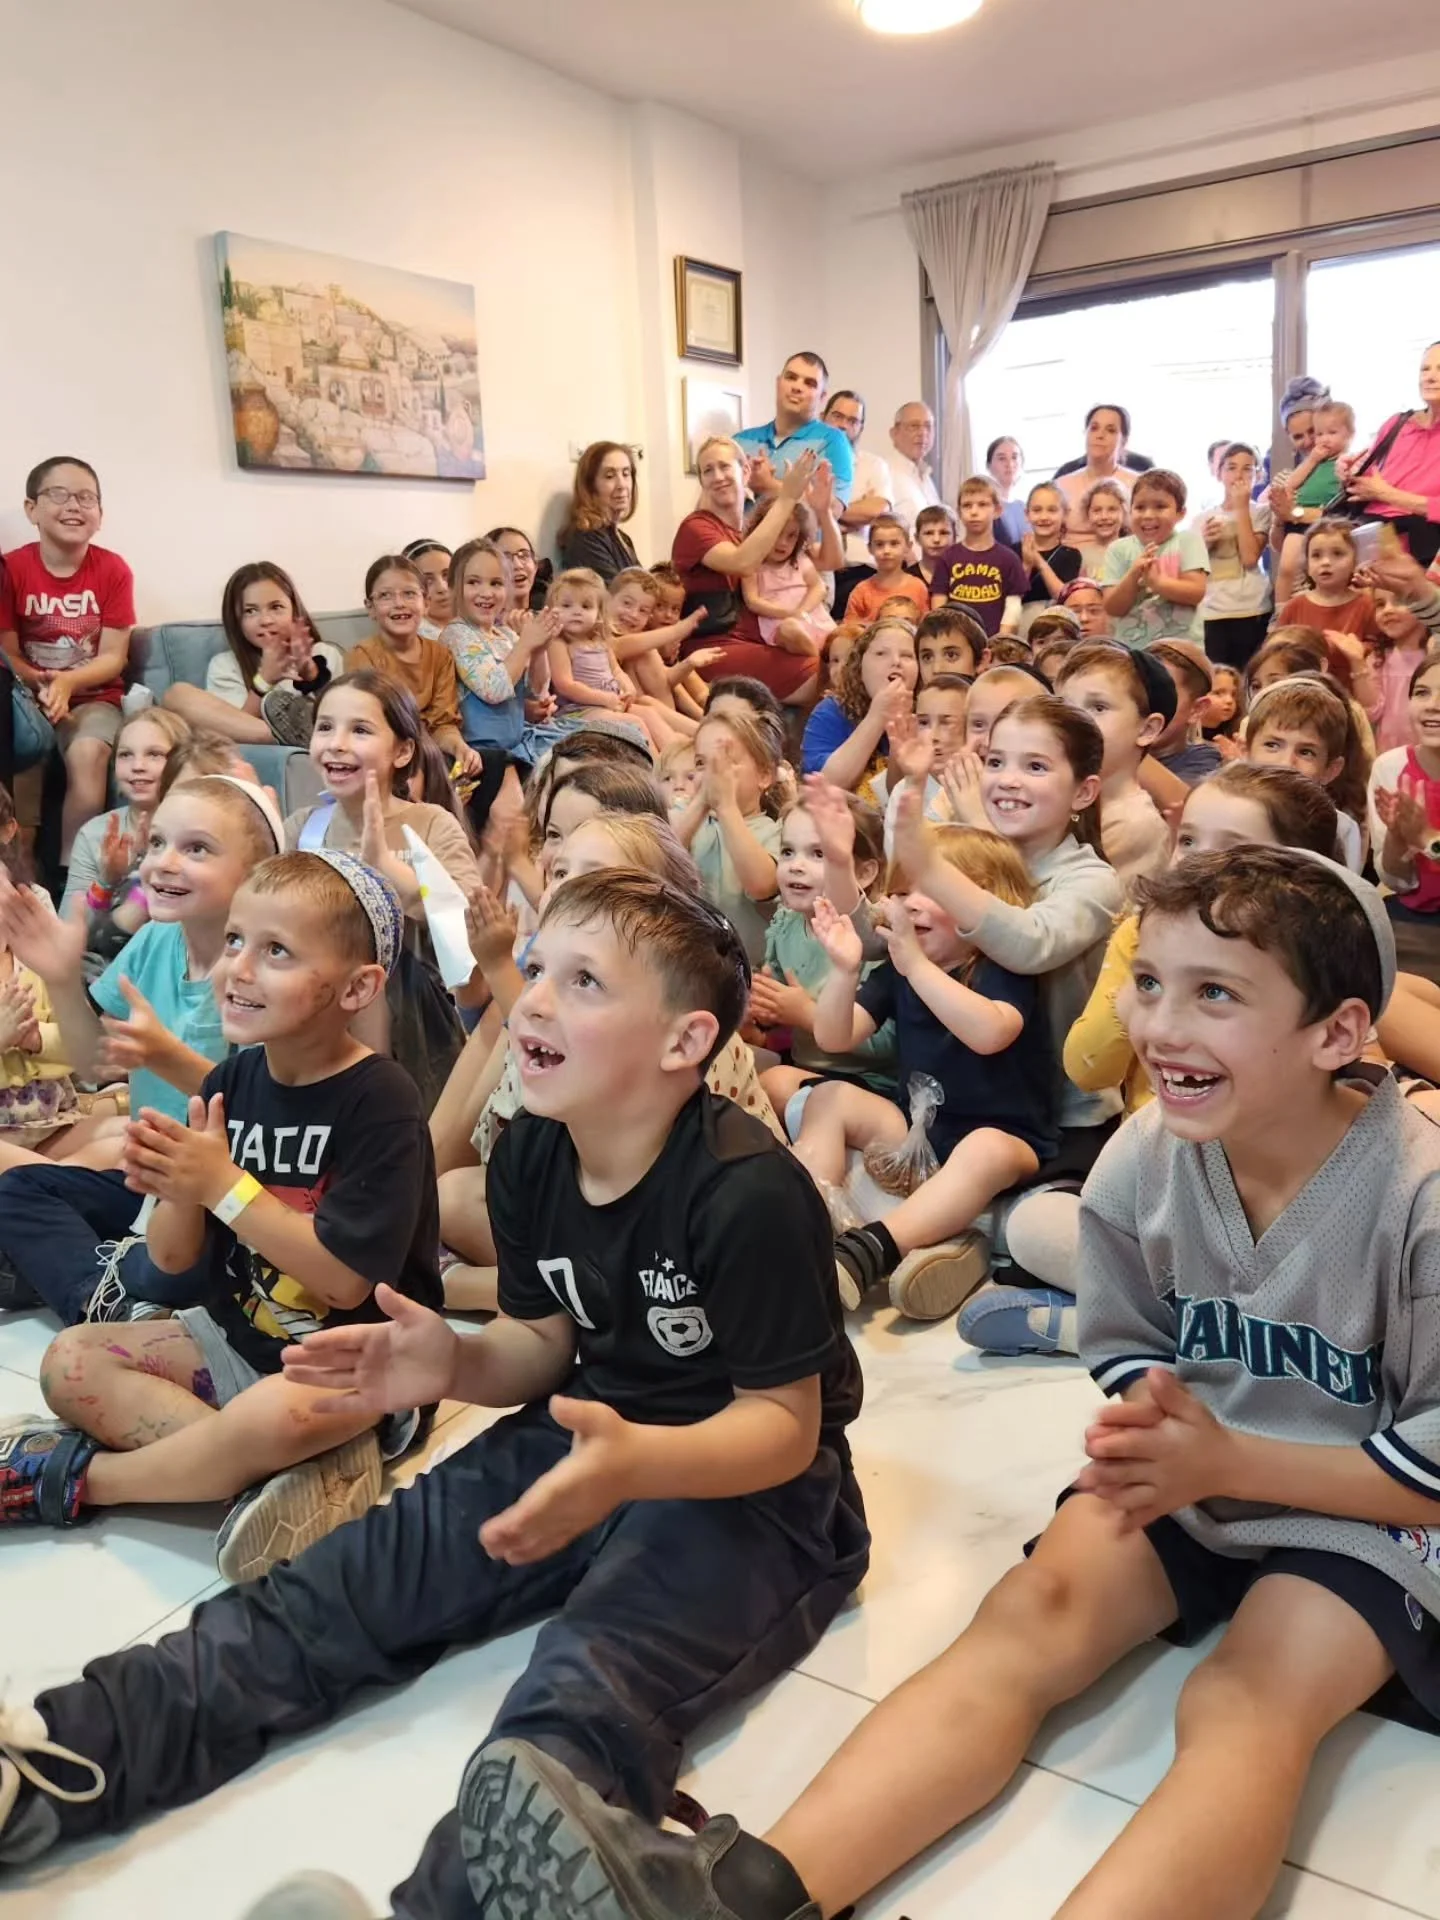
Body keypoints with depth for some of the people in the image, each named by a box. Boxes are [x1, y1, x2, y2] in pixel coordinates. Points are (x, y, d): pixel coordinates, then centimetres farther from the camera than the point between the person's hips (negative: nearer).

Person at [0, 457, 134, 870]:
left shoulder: (113, 570, -5)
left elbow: (113, 658, -6)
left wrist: (67, 682, -23)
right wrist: (41, 686, -22)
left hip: (93, 695, 0)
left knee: (87, 753, -30)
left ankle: (71, 871, -18)